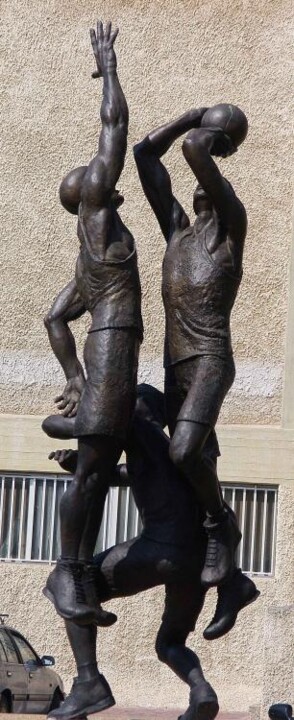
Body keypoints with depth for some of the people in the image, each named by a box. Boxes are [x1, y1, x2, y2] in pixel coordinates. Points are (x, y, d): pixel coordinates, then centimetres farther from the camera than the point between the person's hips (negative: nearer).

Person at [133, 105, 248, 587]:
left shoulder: (231, 226, 3)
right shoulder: (178, 230, 21)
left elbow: (193, 149, -8)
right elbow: (146, 155, 23)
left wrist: (210, 141, 13)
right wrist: (197, 115, 24)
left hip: (210, 363, -7)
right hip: (175, 368, 8)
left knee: (183, 453, -25)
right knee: (186, 460, 6)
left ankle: (221, 525, -3)